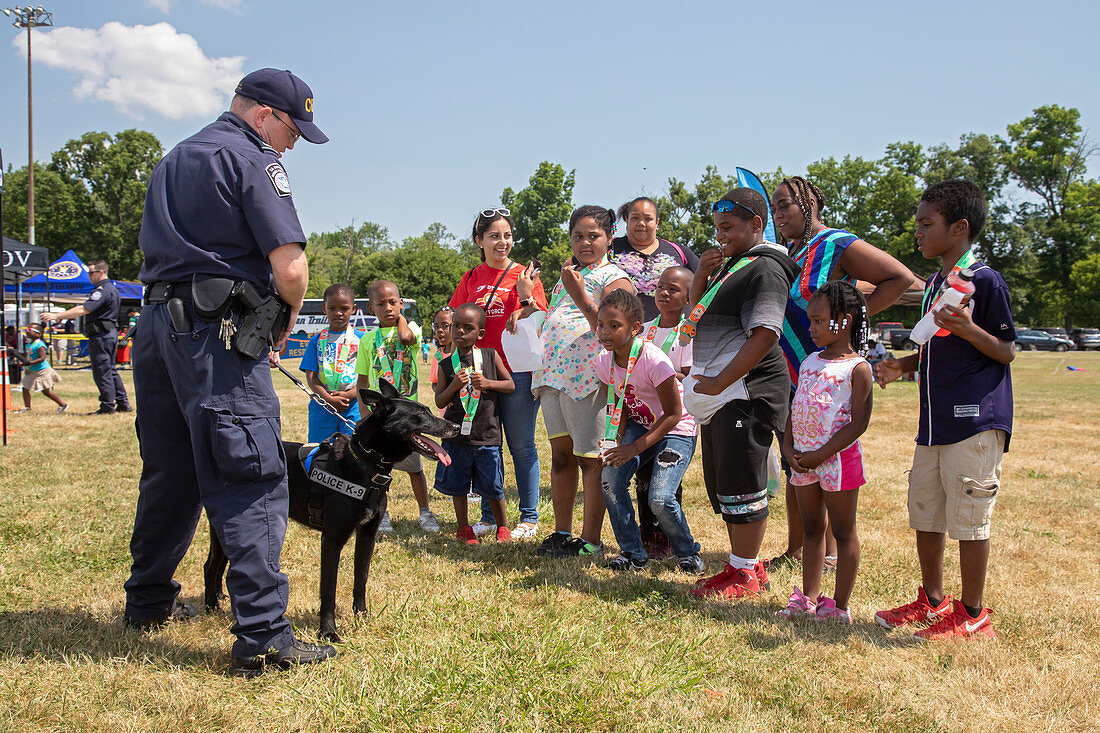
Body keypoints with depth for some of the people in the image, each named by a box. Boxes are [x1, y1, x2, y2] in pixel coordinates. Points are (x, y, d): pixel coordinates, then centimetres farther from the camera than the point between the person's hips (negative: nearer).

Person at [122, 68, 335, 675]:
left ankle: (148, 601, 31)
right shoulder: (253, 160, -5)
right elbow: (290, 268, -15)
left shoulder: (174, 159, 23)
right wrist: (285, 323, 5)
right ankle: (263, 637, -13)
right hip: (216, 330, -9)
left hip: (154, 323, 9)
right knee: (253, 481, -10)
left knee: (169, 472, 19)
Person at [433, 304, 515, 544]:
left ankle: (502, 526, 23)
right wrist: (454, 385, -15)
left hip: (486, 436, -1)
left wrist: (487, 383, -11)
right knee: (458, 485, 10)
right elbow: (439, 401, 2)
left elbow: (510, 384, 6)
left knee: (492, 487, 2)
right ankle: (463, 528, 28)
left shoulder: (491, 356, 0)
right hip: (457, 435, 1)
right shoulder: (446, 365, 1)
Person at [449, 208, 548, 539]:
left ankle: (529, 518, 10)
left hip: (518, 370, -4)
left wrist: (526, 298, -17)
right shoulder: (471, 279, 11)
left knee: (522, 446, 1)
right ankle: (489, 517, 19)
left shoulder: (525, 276, 1)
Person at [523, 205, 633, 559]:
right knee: (561, 454, 11)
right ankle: (562, 532, 20)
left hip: (587, 376, -8)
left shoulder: (613, 277, -3)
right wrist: (530, 309, 15)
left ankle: (590, 540, 2)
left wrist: (580, 296, -21)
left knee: (590, 458, -4)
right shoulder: (568, 271, 21)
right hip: (554, 374, 8)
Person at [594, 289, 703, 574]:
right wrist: (615, 442, -17)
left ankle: (688, 552, 10)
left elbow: (673, 415, -23)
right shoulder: (603, 361, -8)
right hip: (639, 425, 6)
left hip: (676, 431, -6)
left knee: (660, 499, -21)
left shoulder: (653, 360, -28)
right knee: (610, 478, -17)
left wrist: (634, 448, -29)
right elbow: (619, 409, 3)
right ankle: (632, 553, 2)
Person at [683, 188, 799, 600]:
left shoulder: (765, 268, -12)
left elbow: (764, 335, -22)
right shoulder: (733, 264, 18)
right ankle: (744, 564, 26)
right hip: (718, 395, 10)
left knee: (742, 486, -2)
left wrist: (718, 383, -20)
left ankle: (746, 574, 8)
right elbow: (699, 318, 25)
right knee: (721, 485, 15)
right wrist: (701, 277, 7)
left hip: (744, 393, -10)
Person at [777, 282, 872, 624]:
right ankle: (809, 598, 22)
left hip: (838, 458, -7)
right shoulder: (809, 361, 12)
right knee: (811, 528, 14)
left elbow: (858, 423, -14)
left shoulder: (857, 368, -9)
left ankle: (840, 606, 9)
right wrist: (788, 447, -1)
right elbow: (795, 409, 13)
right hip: (803, 459, 7)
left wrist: (822, 454, -17)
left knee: (843, 531, 3)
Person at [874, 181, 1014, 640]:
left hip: (974, 421, -9)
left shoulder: (985, 281, -10)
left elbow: (1007, 352, -10)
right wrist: (903, 365, 9)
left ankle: (972, 615, 10)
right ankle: (932, 601, 30)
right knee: (924, 515, 15)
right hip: (934, 422, 9)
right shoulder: (934, 284, 17)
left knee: (968, 520, -2)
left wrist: (969, 329, -26)